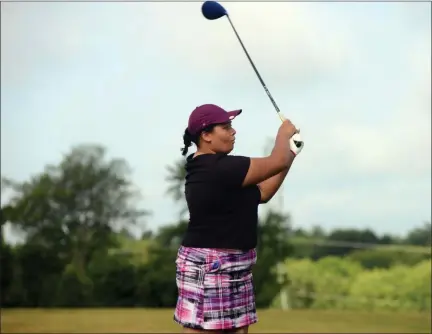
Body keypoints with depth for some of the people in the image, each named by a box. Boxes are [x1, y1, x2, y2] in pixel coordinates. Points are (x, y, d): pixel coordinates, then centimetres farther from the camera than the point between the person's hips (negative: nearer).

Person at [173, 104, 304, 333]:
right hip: (208, 267, -11)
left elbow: (262, 193, 18)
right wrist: (284, 133, 6)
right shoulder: (218, 168, -19)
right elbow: (276, 162, -15)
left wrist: (291, 153, 14)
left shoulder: (209, 169, 13)